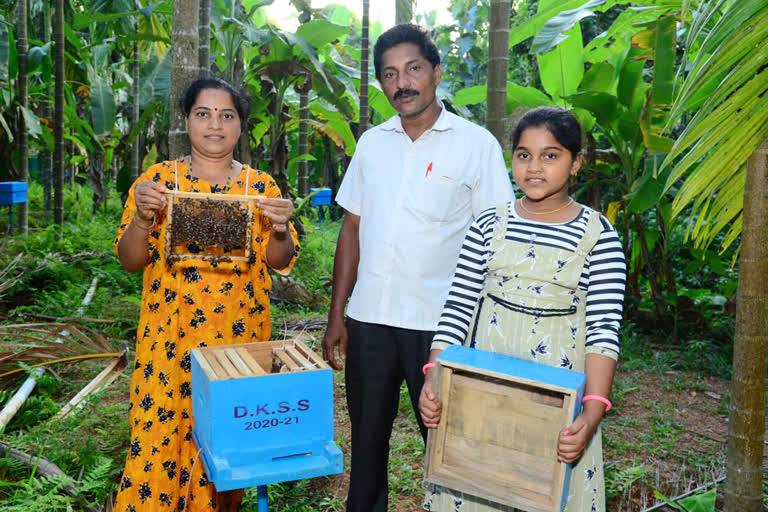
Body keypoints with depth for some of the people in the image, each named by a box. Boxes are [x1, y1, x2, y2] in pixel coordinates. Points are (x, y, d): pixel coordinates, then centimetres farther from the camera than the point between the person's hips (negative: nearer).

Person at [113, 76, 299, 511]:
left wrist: (280, 229, -17)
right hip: (171, 335, -1)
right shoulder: (159, 179, 2)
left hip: (240, 334, 1)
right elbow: (130, 260, 1)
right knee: (158, 440, 0)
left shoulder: (261, 185, 4)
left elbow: (280, 262, 4)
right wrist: (142, 217, -18)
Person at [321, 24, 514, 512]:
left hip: (439, 323, -4)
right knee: (366, 441, 16)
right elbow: (353, 229, 11)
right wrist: (337, 314, 8)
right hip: (368, 319, 4)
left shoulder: (476, 144, -4)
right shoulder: (372, 142, 9)